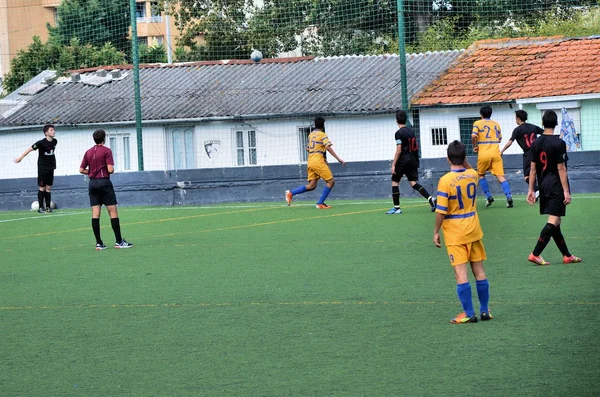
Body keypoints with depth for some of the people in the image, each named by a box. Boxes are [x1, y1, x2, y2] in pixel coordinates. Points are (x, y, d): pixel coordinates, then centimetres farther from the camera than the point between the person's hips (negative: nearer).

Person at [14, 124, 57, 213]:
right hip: (42, 168, -5)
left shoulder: (54, 141, 2)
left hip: (50, 168, 5)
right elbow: (30, 149, -10)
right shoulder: (41, 143, -16)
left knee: (48, 188, 5)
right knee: (42, 188, -3)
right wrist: (20, 158, -7)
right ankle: (40, 207, 2)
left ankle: (48, 207, 7)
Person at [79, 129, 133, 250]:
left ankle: (99, 243, 0)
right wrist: (112, 169, 7)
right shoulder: (106, 151, -7)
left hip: (92, 184, 5)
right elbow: (110, 169, -14)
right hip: (104, 182, -5)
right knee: (113, 212, -2)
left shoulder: (88, 152, 9)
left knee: (95, 214, 2)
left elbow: (81, 169, 9)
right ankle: (118, 241, -5)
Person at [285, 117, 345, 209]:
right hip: (318, 161, -7)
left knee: (311, 186, 8)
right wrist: (338, 159, -16)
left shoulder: (311, 135, 18)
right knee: (331, 181, -2)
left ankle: (291, 193, -2)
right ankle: (320, 203, -8)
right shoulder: (322, 135, -3)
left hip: (310, 161, 7)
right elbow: (328, 148, -14)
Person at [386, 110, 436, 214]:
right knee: (413, 183, 5)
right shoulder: (411, 131, 12)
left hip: (403, 160, -7)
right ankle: (430, 199, -14)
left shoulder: (399, 133, -11)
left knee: (395, 181, 6)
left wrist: (393, 164, -15)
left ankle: (396, 207, 6)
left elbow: (399, 150, -16)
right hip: (412, 160, 7)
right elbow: (415, 147, 17)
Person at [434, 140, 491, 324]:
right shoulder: (473, 175, -2)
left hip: (455, 233, -5)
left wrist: (436, 232, -5)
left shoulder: (445, 181, -17)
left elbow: (441, 211, -16)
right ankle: (485, 310, 16)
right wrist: (464, 161, 13)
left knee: (461, 273, -3)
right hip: (473, 230, 5)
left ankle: (469, 314, -4)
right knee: (479, 271, 11)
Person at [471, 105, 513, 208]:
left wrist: (475, 147, 2)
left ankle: (488, 197, 9)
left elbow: (474, 136, -13)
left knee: (481, 175, 19)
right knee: (500, 176, -3)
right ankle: (508, 196, -21)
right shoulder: (496, 124, 14)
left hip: (483, 153, -2)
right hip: (495, 153, 2)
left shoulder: (477, 123, 3)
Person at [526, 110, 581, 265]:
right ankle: (535, 254, -13)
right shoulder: (559, 143, -13)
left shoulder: (536, 143, 4)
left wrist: (531, 190, 11)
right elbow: (561, 168, -14)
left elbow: (533, 169, 6)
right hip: (556, 187, -7)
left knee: (555, 222, 11)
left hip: (543, 187, 7)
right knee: (553, 221, -6)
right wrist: (566, 191, -11)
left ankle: (567, 255, 19)